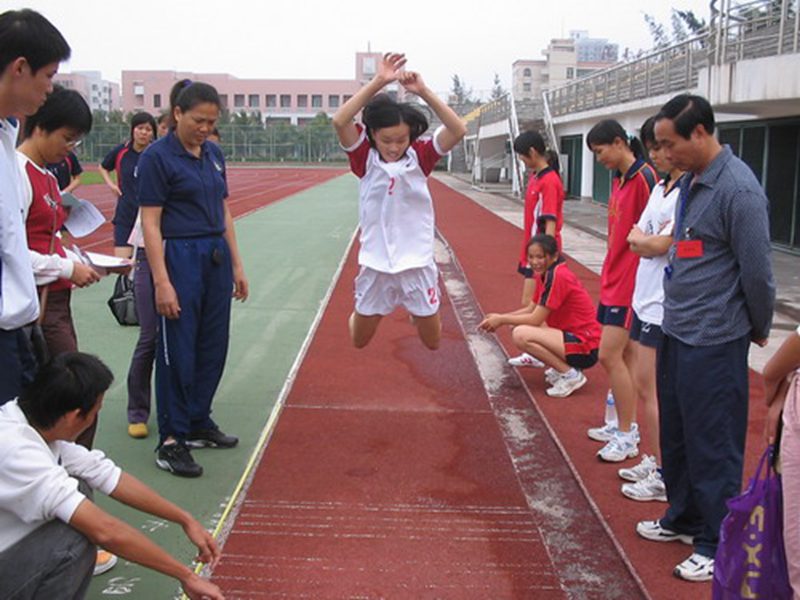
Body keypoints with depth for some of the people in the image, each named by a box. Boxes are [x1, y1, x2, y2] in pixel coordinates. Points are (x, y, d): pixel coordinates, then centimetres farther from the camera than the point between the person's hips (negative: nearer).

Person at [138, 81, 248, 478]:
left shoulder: (214, 154, 11)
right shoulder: (157, 157, -10)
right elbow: (150, 223, -13)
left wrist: (236, 265, 14)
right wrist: (161, 282, -18)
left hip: (217, 257, 7)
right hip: (179, 257, -7)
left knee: (213, 347, 13)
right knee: (178, 352, -1)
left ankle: (198, 424, 28)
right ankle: (171, 441, 9)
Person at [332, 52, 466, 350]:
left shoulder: (420, 156, -7)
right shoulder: (365, 157, -8)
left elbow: (458, 130, -21)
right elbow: (339, 121, -25)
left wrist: (423, 91, -28)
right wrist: (378, 82, -31)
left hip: (417, 263, 0)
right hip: (375, 265, 0)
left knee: (432, 341, 15)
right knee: (359, 341, 15)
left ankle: (418, 313, 49)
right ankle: (358, 313, 51)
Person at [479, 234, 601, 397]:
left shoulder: (557, 276, -19)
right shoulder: (545, 274, 9)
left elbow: (535, 319, -19)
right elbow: (531, 309, 14)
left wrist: (502, 320, -9)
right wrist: (499, 317, 1)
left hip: (585, 347, -10)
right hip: (572, 335, 10)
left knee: (521, 334, -24)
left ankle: (570, 375, -11)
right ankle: (561, 367, 11)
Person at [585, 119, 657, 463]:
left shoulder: (644, 177, -15)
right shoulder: (619, 179, 13)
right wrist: (609, 276, 17)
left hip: (629, 285, -9)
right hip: (613, 280, 9)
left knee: (610, 355, -7)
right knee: (624, 356, 14)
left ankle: (627, 437, 3)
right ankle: (625, 426, 24)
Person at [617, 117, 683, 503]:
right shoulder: (660, 188, 13)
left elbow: (659, 245, -18)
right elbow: (635, 241, 10)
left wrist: (642, 238, 1)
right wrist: (648, 239, -10)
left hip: (665, 306, -9)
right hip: (645, 298, 9)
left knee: (650, 390, -3)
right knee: (643, 387, 16)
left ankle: (665, 475, 9)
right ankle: (652, 460, 29)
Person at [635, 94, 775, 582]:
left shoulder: (738, 189, -19)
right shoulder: (690, 183, 8)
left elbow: (757, 271, -15)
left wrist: (759, 329, -3)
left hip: (713, 341, -9)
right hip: (677, 332, 9)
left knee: (713, 447, 3)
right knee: (676, 435, 20)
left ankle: (718, 546, 17)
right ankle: (684, 519, 38)